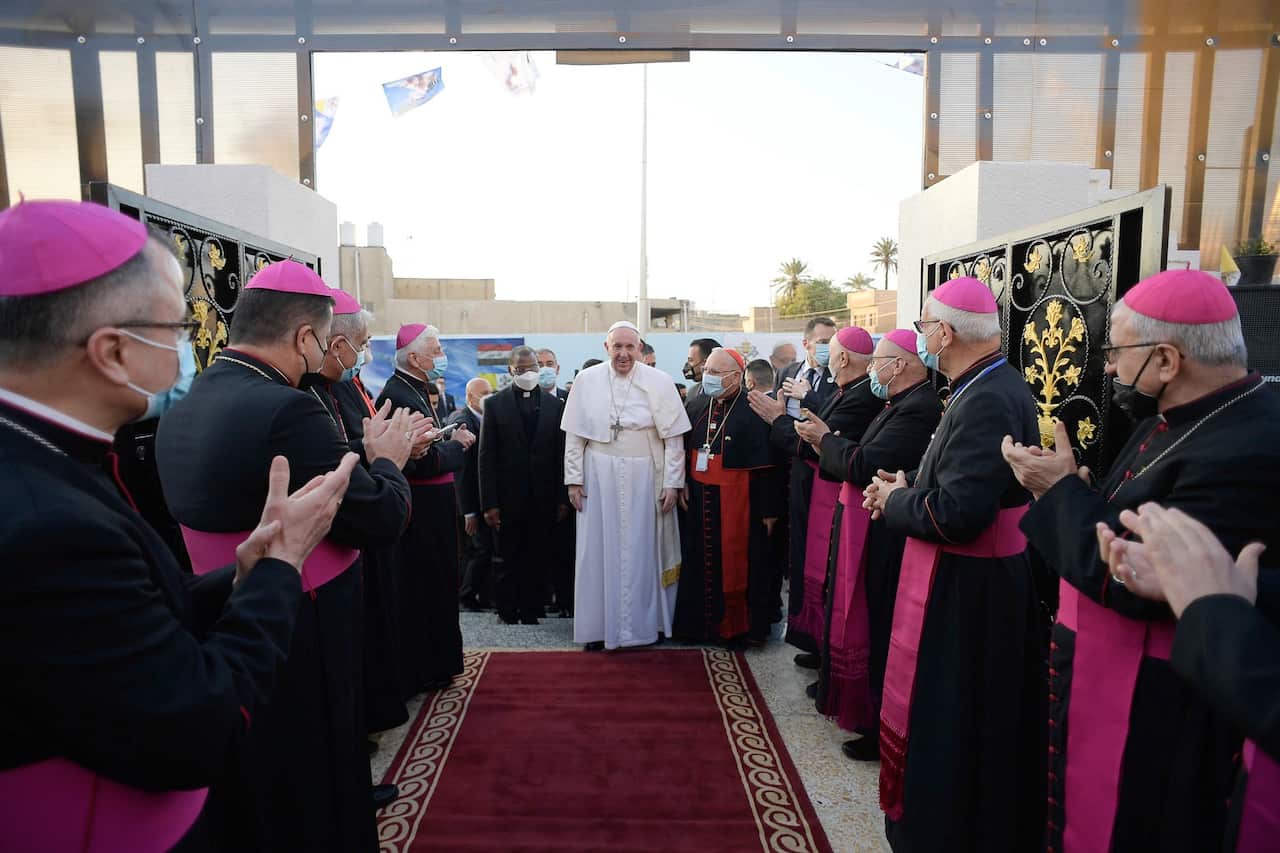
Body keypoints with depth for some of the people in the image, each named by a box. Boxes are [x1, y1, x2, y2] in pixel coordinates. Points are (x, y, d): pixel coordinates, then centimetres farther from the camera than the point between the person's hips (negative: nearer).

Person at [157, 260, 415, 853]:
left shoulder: (178, 411, 2)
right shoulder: (289, 410, -25)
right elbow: (381, 522, -21)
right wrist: (387, 460, -3)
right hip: (300, 649, -8)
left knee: (244, 799, 27)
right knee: (314, 804, 13)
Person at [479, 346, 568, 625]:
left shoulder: (554, 404, 6)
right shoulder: (495, 404, 1)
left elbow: (561, 454, 5)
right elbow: (487, 457, -2)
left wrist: (563, 498, 0)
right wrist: (489, 503, -8)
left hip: (543, 499, 2)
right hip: (507, 498, -1)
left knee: (538, 560, 7)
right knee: (506, 560, 8)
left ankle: (531, 612, 20)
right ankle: (508, 613, 22)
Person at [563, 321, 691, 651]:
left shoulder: (659, 382, -6)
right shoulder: (586, 380, -1)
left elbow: (673, 436, -4)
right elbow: (575, 435, 3)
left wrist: (673, 482, -7)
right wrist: (574, 479, 0)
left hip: (644, 478, -1)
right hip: (599, 477, 1)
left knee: (643, 550, 8)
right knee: (599, 550, 7)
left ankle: (644, 621, 24)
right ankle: (599, 626, 20)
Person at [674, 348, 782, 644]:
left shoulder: (753, 411, -13)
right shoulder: (696, 407, 6)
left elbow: (767, 464, -13)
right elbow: (685, 450, 16)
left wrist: (768, 508, -12)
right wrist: (684, 482, 5)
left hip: (737, 505, -5)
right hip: (699, 501, 6)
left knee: (735, 564, 5)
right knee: (700, 563, 12)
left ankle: (736, 626, 22)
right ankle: (699, 622, 27)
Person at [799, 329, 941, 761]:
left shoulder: (917, 410, -22)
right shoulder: (903, 404, 11)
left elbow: (865, 465, -27)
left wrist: (826, 438, -11)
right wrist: (828, 443, 0)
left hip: (883, 543, -10)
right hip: (869, 534, 10)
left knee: (877, 631, 2)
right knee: (865, 623, 21)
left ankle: (883, 730, 19)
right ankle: (863, 708, 38)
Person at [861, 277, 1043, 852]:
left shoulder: (987, 400, -25)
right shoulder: (994, 385, 7)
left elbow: (958, 513, -30)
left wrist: (895, 501, -13)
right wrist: (909, 484, 3)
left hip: (963, 590, -10)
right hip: (977, 577, 10)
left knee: (947, 718, 6)